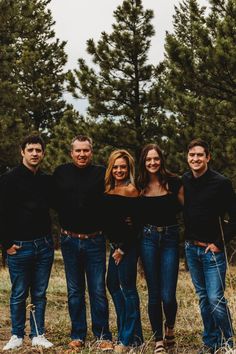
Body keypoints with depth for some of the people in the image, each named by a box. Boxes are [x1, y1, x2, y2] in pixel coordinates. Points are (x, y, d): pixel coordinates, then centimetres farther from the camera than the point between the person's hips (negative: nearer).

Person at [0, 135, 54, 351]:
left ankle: (38, 335, 18)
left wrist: (49, 238, 10)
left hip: (44, 245, 4)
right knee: (19, 294, 5)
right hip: (19, 246, -4)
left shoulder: (47, 181, 9)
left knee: (40, 293, 8)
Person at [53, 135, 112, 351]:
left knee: (98, 291, 1)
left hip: (94, 241, -2)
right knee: (75, 291, 10)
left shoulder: (101, 174, -3)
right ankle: (78, 336, 19)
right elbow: (55, 202, 10)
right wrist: (65, 223, 3)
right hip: (70, 241, 2)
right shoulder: (61, 173, 3)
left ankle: (103, 337, 10)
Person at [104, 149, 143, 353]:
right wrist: (113, 245, 6)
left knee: (127, 287, -4)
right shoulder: (108, 190, 9)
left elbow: (134, 225, -13)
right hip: (114, 244, 8)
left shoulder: (130, 190, -12)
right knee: (113, 285, 10)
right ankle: (125, 332, 21)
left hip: (127, 245, -8)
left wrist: (122, 249, -12)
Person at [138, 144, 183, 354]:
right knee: (154, 294, 4)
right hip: (148, 239, 2)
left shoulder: (174, 182, -2)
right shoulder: (140, 186, 4)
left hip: (170, 238, -1)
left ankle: (170, 328, 25)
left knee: (168, 295, -6)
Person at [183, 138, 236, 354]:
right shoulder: (184, 181, 3)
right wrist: (189, 239, 9)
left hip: (212, 249, -5)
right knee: (203, 298, 12)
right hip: (191, 248, 5)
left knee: (216, 299, -8)